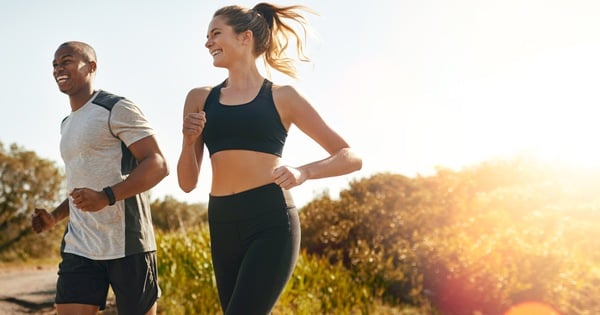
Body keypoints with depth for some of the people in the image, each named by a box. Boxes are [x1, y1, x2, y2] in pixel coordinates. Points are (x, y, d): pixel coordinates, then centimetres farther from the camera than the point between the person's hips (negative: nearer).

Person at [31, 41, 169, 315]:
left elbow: (158, 165, -13)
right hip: (79, 248, 7)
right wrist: (55, 216, 14)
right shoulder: (67, 125, 22)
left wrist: (106, 197, -26)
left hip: (127, 244, -7)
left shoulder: (117, 109, -4)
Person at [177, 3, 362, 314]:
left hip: (271, 223, -5)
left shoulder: (282, 97, 3)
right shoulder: (200, 98, 12)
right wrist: (189, 140, -5)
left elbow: (351, 157, 4)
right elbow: (187, 182, 14)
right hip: (223, 228, 5)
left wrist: (303, 172, -14)